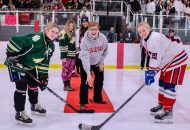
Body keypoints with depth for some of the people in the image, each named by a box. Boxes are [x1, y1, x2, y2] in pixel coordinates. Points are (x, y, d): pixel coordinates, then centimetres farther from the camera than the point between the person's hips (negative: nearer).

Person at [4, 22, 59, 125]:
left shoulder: (51, 46, -2)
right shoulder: (36, 38, -31)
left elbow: (45, 61, 5)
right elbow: (14, 40, -33)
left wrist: (44, 75, 2)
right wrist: (11, 54, -29)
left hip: (30, 66, 9)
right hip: (16, 64, -9)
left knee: (34, 84, 17)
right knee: (22, 87, -9)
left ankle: (34, 105, 39)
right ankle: (19, 113, 3)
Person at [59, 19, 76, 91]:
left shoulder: (72, 33, 16)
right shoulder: (63, 33, -11)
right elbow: (62, 45, -16)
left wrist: (75, 54, 22)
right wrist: (63, 56, -19)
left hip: (72, 55, 8)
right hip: (66, 55, -8)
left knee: (70, 70, 10)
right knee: (65, 70, -4)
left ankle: (68, 85, 18)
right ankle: (65, 86, 3)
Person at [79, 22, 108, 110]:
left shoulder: (103, 38, -25)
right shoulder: (84, 41, -35)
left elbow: (105, 51, -4)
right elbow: (85, 58, -41)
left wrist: (101, 62, -5)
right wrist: (88, 73, -49)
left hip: (98, 61, 4)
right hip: (85, 62, -4)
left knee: (100, 80, 13)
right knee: (85, 82, -12)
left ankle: (97, 98, 33)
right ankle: (83, 102, 1)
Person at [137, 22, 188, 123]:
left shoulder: (155, 38, -25)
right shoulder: (147, 40, 7)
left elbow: (155, 57, -30)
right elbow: (153, 57, 15)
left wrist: (151, 72, -29)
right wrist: (150, 71, 12)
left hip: (177, 59, -11)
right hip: (168, 60, 11)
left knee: (169, 85, -13)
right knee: (162, 83, 17)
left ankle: (168, 112, -10)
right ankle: (161, 105, 32)